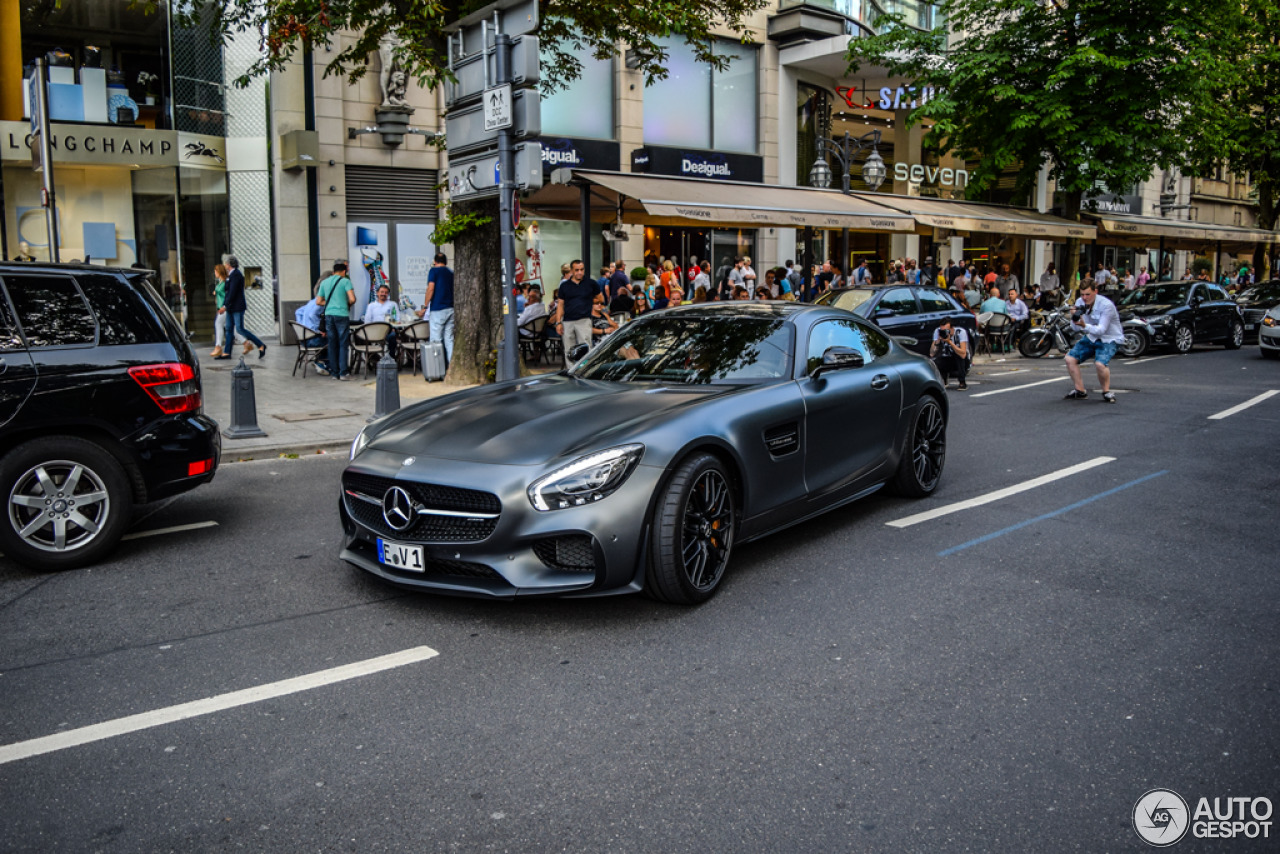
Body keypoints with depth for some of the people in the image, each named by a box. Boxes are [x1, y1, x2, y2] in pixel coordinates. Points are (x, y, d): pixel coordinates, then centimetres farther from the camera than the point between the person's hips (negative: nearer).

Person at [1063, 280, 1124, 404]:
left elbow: (1101, 330, -31)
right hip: (1091, 337, 7)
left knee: (1100, 364, -31)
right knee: (1069, 359, -9)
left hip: (1109, 339, -7)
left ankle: (1107, 391, -5)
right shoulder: (1080, 303, -5)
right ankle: (1080, 391, 5)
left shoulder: (1106, 305, -24)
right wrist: (1075, 317, -28)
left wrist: (1084, 326, -47)